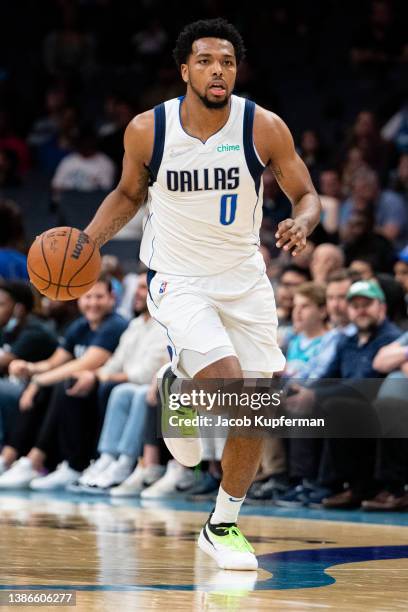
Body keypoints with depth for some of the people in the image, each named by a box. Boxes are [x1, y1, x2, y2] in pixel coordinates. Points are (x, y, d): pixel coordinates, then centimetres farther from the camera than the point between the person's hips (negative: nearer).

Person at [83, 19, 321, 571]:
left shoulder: (264, 128, -11)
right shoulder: (147, 130, -10)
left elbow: (306, 195, -3)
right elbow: (129, 193, 8)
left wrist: (302, 224, -26)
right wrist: (86, 242, -6)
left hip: (245, 281, 2)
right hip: (178, 280, -2)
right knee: (228, 384, -26)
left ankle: (222, 526, 24)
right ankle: (178, 386, 11)